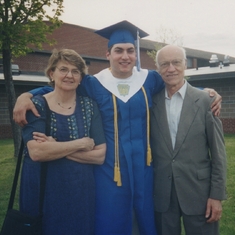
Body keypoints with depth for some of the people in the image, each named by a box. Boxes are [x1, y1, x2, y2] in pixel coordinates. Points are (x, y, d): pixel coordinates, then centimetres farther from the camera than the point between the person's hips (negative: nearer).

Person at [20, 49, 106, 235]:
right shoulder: (37, 105, -5)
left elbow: (100, 155, -6)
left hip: (81, 192, 2)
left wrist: (55, 148, -15)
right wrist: (82, 144, -14)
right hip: (44, 192, -2)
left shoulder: (89, 106, 1)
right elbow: (36, 152, -20)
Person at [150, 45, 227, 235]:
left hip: (198, 192, -2)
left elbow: (218, 152, -4)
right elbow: (148, 147, 7)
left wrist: (217, 195, -6)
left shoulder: (205, 100, -4)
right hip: (162, 194, 2)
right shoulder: (152, 102, 2)